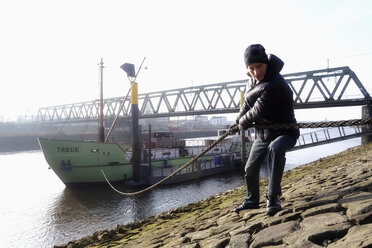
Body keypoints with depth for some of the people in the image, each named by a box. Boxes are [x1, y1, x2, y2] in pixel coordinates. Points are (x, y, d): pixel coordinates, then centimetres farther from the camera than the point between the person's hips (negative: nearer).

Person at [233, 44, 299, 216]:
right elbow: (247, 103, 10)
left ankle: (273, 198, -32)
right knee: (251, 167, 13)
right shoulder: (254, 80, -2)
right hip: (262, 134, 8)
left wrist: (243, 122, -10)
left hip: (284, 132, -8)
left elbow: (259, 110, -26)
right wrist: (239, 121, 0)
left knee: (275, 149, -41)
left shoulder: (275, 84, -30)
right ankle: (252, 200, 37)